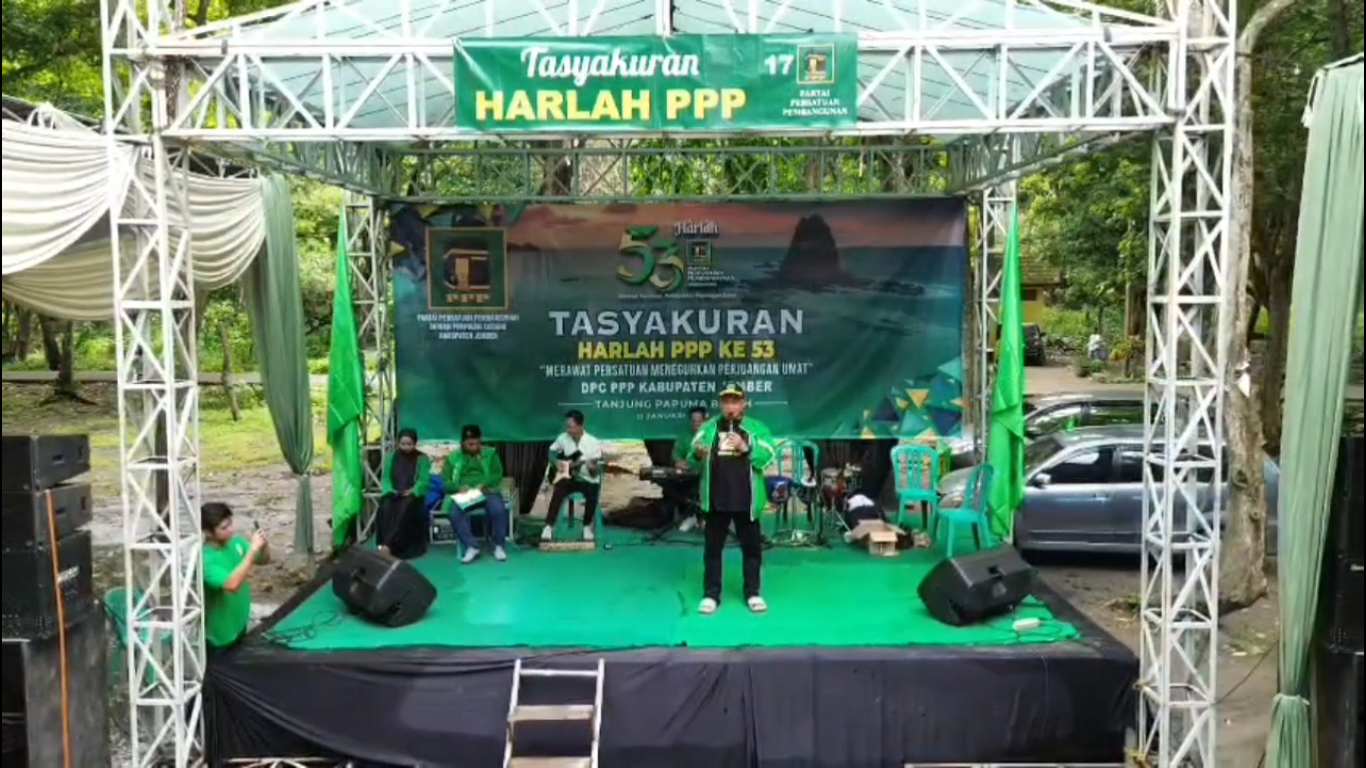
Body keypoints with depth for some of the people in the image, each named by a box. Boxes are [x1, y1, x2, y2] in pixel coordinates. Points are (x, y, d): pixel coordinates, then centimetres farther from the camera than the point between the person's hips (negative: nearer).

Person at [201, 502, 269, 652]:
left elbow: (264, 560, 6)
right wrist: (253, 549, -41)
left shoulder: (235, 542, -7)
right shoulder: (205, 559, -30)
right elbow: (232, 585, -44)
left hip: (239, 626, 7)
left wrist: (263, 545, -18)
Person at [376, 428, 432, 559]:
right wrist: (390, 491, -13)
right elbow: (385, 477, 7)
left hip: (413, 495, -3)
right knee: (385, 507, -31)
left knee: (404, 508, -35)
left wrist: (411, 492, -22)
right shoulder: (392, 457, 13)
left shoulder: (422, 458, 3)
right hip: (393, 494, 3)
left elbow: (424, 481, -5)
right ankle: (385, 544, -35)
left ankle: (388, 545, -40)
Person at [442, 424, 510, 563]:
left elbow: (498, 475, 2)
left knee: (498, 508, -33)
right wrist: (459, 487, -16)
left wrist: (483, 484, -18)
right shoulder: (453, 457, 12)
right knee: (454, 512, -33)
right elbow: (445, 482, 6)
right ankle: (471, 547, -25)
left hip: (487, 491, 0)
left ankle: (499, 545, -16)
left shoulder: (490, 453, 12)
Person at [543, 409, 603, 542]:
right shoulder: (563, 438, -3)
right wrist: (556, 463, -4)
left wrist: (592, 468, -34)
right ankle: (549, 527, -23)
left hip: (588, 479, -2)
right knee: (559, 490, -29)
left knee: (592, 496, -33)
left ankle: (587, 527, -8)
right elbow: (551, 451, 15)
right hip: (569, 477, 2)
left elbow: (595, 473, -12)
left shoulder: (593, 443, -13)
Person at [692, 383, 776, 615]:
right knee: (712, 547, 6)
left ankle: (752, 593, 21)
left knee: (751, 547, 9)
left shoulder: (756, 428, 1)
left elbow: (768, 456, -10)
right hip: (715, 499, 1)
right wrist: (698, 454, -23)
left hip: (746, 500, -1)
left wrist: (745, 447, -23)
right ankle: (711, 594, 15)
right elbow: (692, 458, 0)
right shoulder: (708, 427, 5)